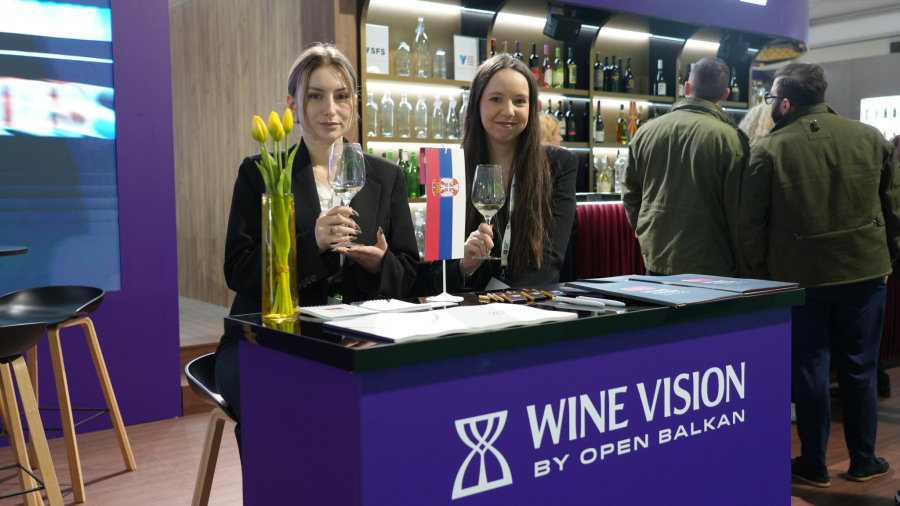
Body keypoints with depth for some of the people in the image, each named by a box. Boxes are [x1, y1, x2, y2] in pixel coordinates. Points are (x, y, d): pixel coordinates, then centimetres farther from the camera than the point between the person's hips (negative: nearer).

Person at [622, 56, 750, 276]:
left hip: (655, 260, 4)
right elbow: (736, 208, -9)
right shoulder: (730, 138, -11)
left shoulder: (646, 131, 2)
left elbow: (629, 192, 11)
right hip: (711, 265, -4)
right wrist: (741, 261, 3)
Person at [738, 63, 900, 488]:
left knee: (808, 368, 9)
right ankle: (863, 460, 26)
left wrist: (760, 273, 3)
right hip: (865, 271, 3)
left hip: (798, 275, -2)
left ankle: (813, 465, 19)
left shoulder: (769, 149, -10)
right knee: (859, 368, 15)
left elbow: (750, 223, -8)